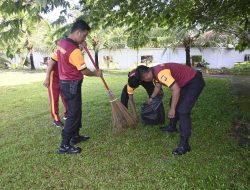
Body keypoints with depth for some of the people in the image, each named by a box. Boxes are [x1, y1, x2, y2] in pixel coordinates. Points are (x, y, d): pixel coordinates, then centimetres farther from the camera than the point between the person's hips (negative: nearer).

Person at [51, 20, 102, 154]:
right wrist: (96, 73, 1)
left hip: (65, 82, 10)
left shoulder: (61, 42, 4)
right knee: (73, 114, -2)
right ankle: (64, 145, 6)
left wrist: (80, 45, 10)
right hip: (72, 85, -10)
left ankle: (75, 136, 32)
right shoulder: (74, 50, -24)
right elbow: (84, 71, -19)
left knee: (76, 111, 19)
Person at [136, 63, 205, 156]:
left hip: (194, 82, -11)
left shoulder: (160, 73, -27)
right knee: (175, 103, 22)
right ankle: (172, 127, 42)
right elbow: (158, 86, 26)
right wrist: (151, 98, 41)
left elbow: (176, 89, -31)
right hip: (186, 82, 11)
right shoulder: (155, 71, 6)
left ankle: (184, 144, -10)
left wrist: (172, 109, -22)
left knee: (183, 110, -16)